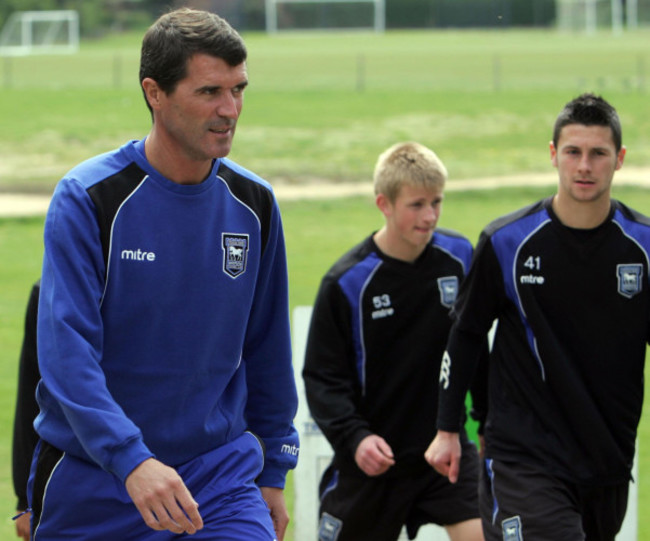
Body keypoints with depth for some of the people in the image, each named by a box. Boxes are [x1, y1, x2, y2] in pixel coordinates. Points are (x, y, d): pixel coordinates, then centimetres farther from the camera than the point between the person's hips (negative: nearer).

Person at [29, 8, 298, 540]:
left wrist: (273, 472, 14)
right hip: (89, 486, -2)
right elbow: (66, 352, -20)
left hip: (221, 476, 3)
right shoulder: (87, 198, -12)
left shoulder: (254, 203, 2)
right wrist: (131, 461, -32)